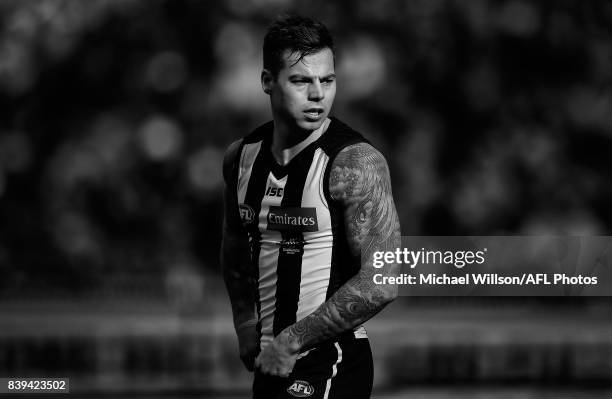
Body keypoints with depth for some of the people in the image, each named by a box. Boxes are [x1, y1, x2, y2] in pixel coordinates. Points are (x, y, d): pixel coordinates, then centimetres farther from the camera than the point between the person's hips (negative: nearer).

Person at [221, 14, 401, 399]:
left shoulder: (355, 162, -15)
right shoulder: (242, 157, 4)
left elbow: (380, 285, -22)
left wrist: (292, 341, -17)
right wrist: (245, 324, 11)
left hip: (329, 367, -7)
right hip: (274, 363, 7)